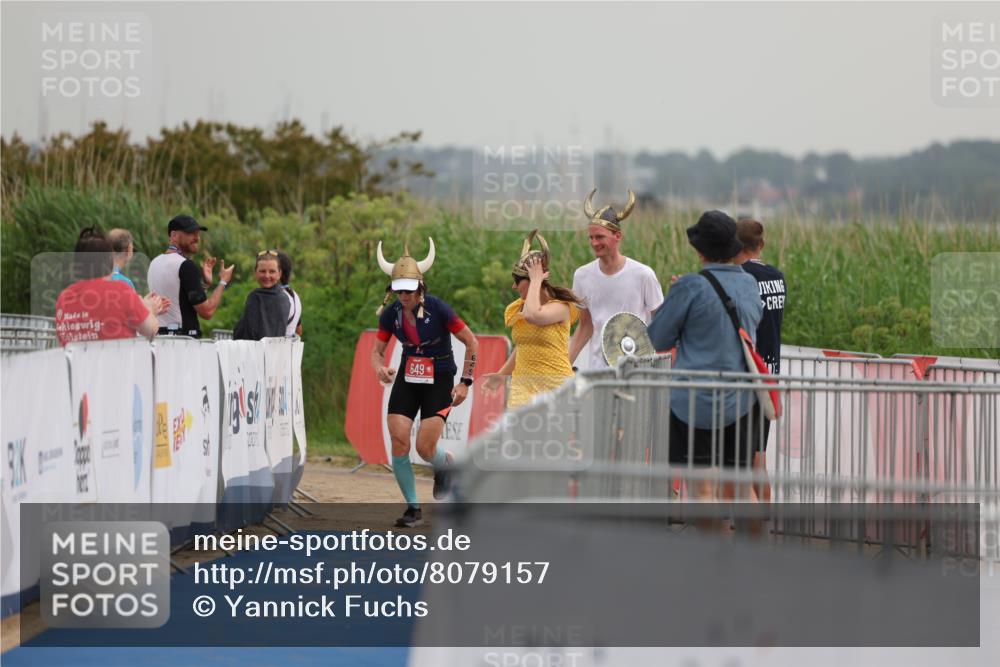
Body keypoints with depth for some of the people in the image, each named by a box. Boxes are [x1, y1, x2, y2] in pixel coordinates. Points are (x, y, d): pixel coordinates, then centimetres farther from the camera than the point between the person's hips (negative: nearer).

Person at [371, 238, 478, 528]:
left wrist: (465, 382, -10)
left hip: (439, 382, -4)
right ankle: (413, 508, 5)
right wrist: (380, 369, -19)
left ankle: (445, 465, 27)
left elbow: (471, 342, -9)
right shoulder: (390, 313, -6)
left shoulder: (437, 308, -18)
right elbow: (377, 350, 4)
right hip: (406, 381, 4)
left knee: (425, 447, -12)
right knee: (399, 444, -10)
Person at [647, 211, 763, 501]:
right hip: (740, 399, 5)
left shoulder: (691, 287, -13)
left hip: (697, 401, -5)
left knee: (701, 487, 0)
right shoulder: (750, 285, 5)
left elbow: (657, 340, -5)